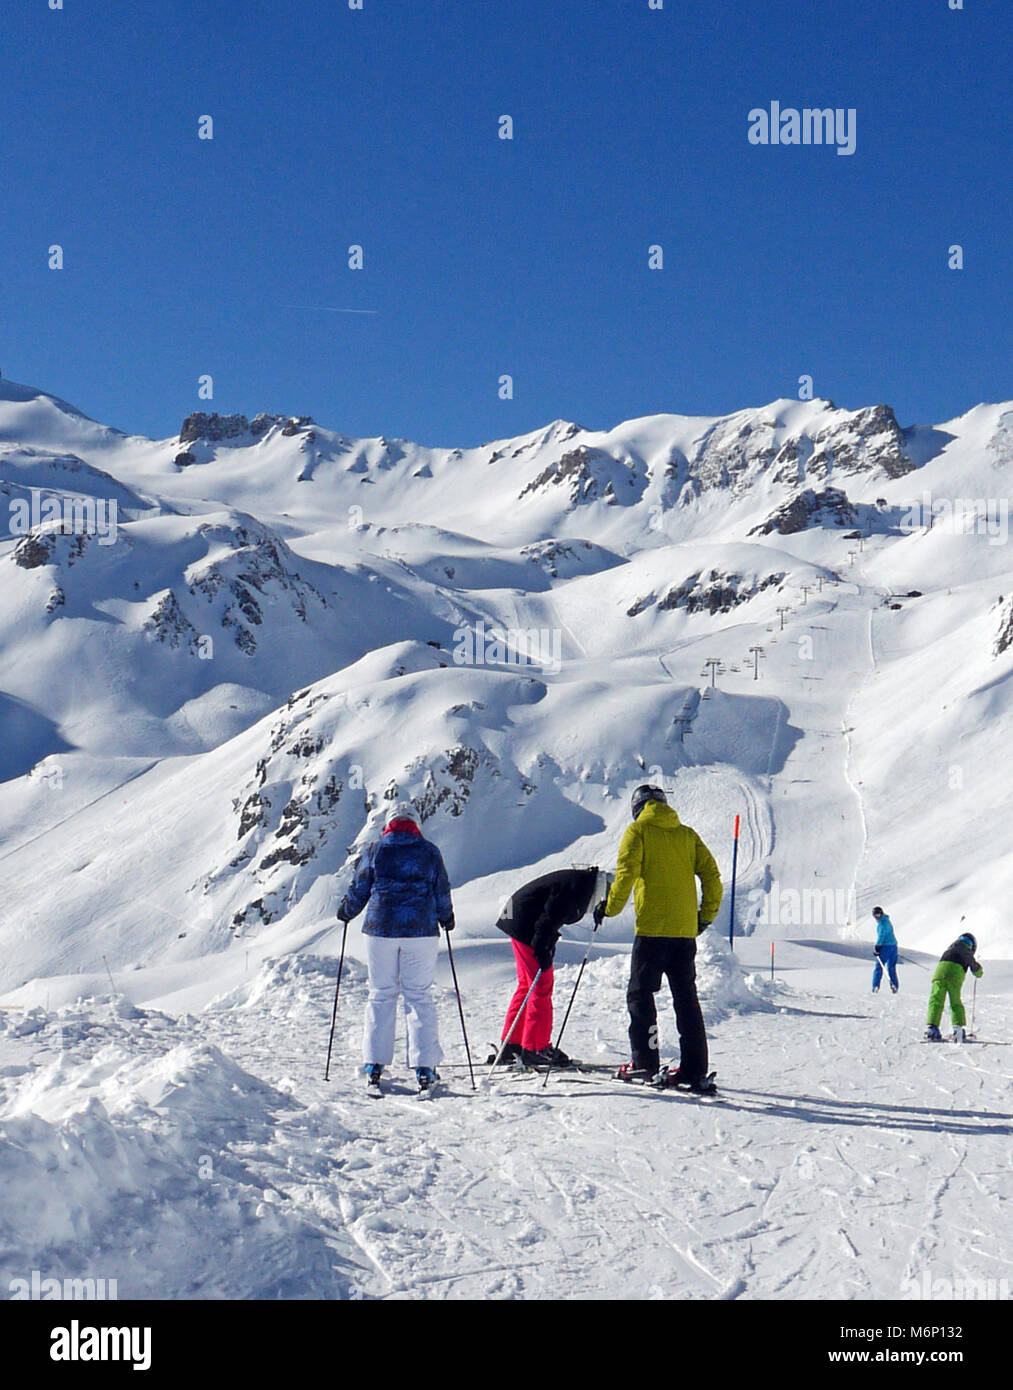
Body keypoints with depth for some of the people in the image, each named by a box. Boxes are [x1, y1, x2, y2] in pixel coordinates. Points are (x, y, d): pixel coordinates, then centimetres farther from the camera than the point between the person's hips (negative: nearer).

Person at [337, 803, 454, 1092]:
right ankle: (424, 1068, 0)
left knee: (380, 996, 8)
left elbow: (359, 890, 6)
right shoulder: (429, 852, 4)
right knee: (420, 997, 4)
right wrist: (447, 919, 26)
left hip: (380, 930, 0)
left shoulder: (375, 851, 3)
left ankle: (374, 1066, 5)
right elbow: (442, 893, 8)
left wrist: (346, 911, 25)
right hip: (421, 931, 0)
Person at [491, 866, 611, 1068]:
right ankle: (534, 1049, -3)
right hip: (526, 928, -11)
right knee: (542, 986, -7)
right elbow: (549, 917, -25)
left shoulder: (581, 880, 13)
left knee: (527, 985, 16)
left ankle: (510, 1044, 21)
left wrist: (547, 945, 19)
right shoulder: (577, 887, -19)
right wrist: (543, 949, -23)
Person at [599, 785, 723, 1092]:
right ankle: (695, 1070, 4)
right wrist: (707, 916, 18)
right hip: (686, 930, 5)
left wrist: (610, 908, 1)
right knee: (686, 998, 8)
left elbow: (626, 872, -10)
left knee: (640, 994, 5)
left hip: (652, 928, -4)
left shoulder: (637, 830, 2)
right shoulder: (686, 834, 14)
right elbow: (711, 875, 9)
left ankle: (645, 1061, -1)